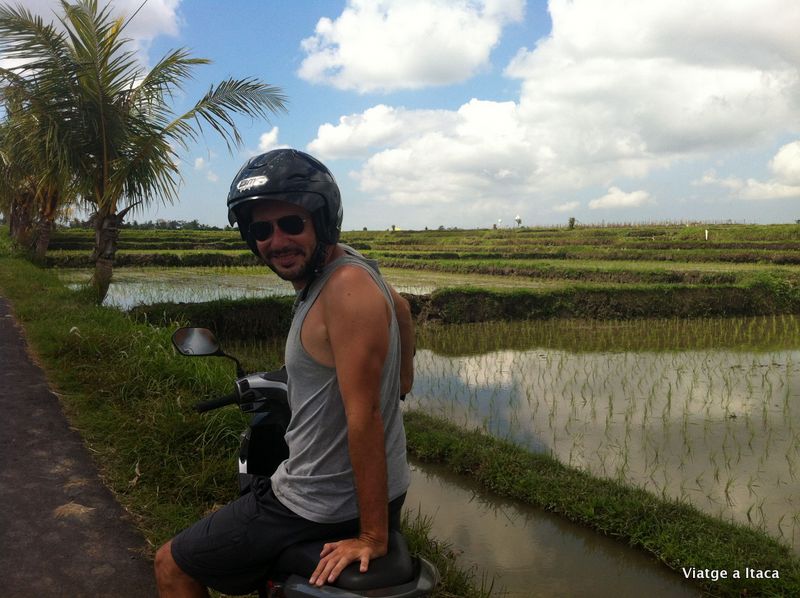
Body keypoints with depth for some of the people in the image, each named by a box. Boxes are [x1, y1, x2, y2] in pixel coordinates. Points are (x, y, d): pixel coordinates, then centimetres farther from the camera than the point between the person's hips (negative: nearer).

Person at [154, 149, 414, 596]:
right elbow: (400, 306, 21)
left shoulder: (347, 287, -27)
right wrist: (402, 379, 26)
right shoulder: (346, 263, 1)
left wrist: (373, 537, -26)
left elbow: (365, 418, -29)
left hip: (324, 506, -9)